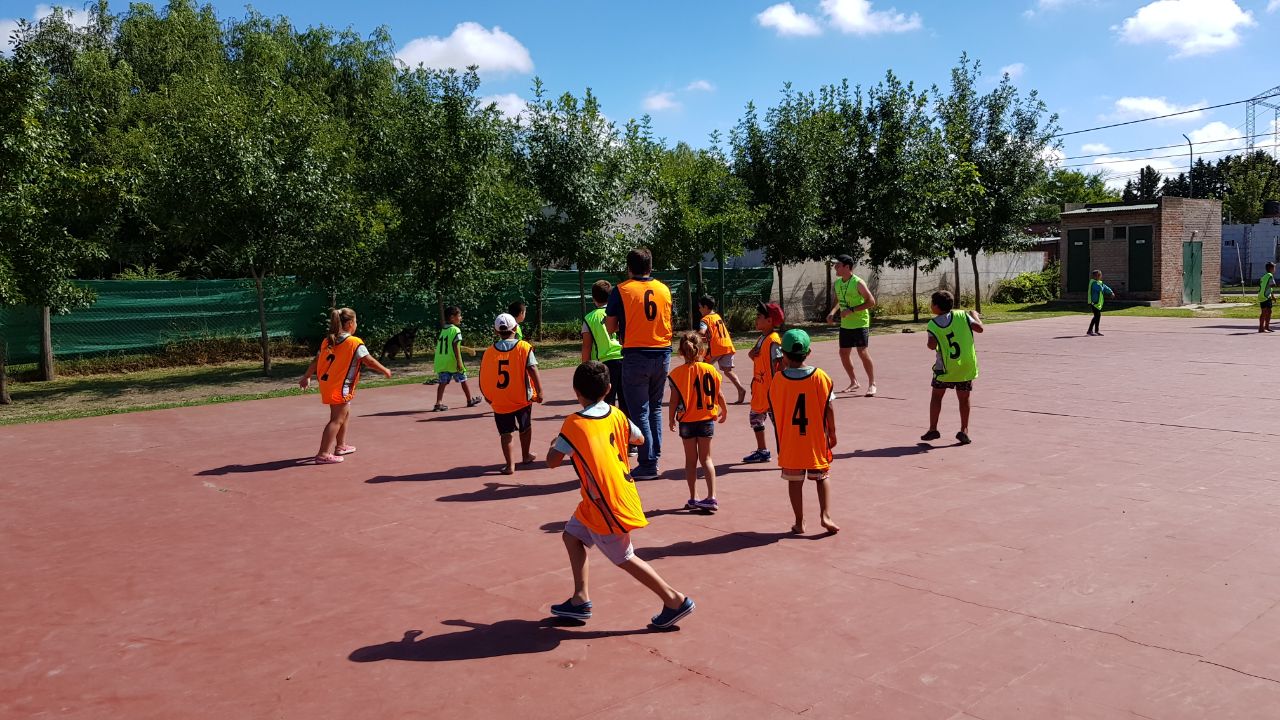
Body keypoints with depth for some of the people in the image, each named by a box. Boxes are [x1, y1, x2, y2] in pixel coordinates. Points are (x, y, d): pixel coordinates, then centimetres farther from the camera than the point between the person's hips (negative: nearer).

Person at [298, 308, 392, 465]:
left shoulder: (328, 341, 9)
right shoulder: (355, 343, -12)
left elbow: (316, 360, 10)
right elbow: (369, 360, -11)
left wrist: (306, 377, 18)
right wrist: (385, 371, 3)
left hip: (327, 384, 8)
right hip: (341, 387, -8)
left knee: (345, 414, 25)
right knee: (337, 419, -6)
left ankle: (340, 446, 35)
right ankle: (323, 454, -11)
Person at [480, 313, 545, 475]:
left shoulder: (489, 352, -3)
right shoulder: (524, 347, -9)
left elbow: (483, 378, 1)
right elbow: (532, 370, -18)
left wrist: (488, 397, 14)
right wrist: (539, 391, -14)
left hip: (499, 402, 0)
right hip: (522, 398, 0)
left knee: (506, 432, 9)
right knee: (525, 427, 22)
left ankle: (510, 464, -1)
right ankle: (526, 456, 37)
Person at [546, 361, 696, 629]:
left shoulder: (573, 424, -17)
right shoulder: (616, 415, 1)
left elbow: (553, 461, -12)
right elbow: (640, 439, 17)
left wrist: (554, 444, 9)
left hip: (605, 505, -8)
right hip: (621, 494, 8)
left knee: (624, 559, 5)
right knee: (572, 534, 19)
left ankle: (675, 601, 9)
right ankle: (580, 600, 20)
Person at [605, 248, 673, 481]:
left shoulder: (621, 290, -6)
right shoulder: (664, 289, 7)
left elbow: (611, 327, -3)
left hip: (636, 355, -4)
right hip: (663, 354, 5)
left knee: (639, 411, 2)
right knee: (655, 408, 18)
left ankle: (647, 464, 2)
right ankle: (654, 456, 20)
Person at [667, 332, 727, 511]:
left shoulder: (678, 373, -11)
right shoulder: (710, 369, -5)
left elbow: (674, 400, -10)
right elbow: (718, 394, 1)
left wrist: (671, 419, 5)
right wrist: (724, 410, 18)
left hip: (687, 421, -1)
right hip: (707, 420, 1)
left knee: (691, 460, 11)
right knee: (706, 458, 9)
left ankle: (693, 498, 14)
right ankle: (711, 497, 0)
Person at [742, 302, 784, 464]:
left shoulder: (773, 340, -19)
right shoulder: (762, 338, 10)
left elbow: (779, 365, -21)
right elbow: (757, 358, 21)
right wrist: (752, 354, -2)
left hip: (771, 389, -10)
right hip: (760, 389, 10)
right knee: (755, 417, 19)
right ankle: (762, 452, 31)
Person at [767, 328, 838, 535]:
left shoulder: (778, 379, -9)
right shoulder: (820, 376, -9)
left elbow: (774, 409, 0)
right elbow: (829, 408, -5)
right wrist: (832, 433, 5)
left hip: (789, 442, 0)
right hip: (816, 440, 0)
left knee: (794, 481, 10)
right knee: (822, 477, 16)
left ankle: (799, 522, 14)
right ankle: (825, 515, 3)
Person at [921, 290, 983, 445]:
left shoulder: (933, 324, -6)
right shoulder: (962, 315, -2)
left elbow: (932, 345, -16)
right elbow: (979, 328, -3)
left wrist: (929, 343, 7)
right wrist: (975, 315, 15)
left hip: (946, 367, -2)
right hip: (967, 366, 2)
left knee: (936, 396, 13)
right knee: (964, 399, 12)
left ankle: (933, 429, 11)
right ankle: (964, 431, 10)